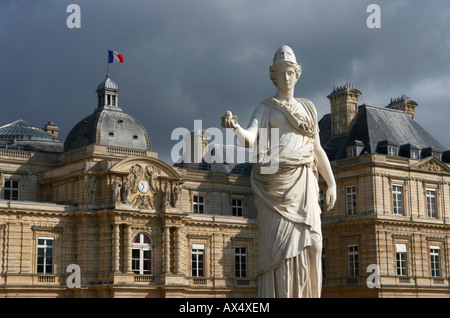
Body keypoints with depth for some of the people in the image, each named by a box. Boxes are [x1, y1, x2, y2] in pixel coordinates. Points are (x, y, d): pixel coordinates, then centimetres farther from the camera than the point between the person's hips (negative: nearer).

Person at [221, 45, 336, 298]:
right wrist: (235, 127, -32)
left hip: (303, 183, 4)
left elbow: (317, 149, 21)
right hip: (275, 180, -4)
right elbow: (250, 139, -11)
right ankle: (277, 294, -14)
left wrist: (332, 183, 16)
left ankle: (303, 294, -1)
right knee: (278, 242, -12)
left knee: (306, 243, -4)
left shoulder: (308, 107, 21)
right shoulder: (265, 108, 7)